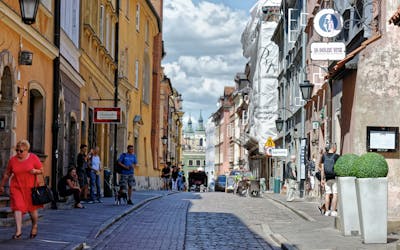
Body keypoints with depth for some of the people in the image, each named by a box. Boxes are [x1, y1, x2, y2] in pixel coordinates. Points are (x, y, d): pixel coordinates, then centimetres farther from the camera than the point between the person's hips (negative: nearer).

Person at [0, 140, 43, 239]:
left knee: (32, 208, 8)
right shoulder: (13, 160, 1)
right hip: (16, 187, 1)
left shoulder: (33, 158, -3)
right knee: (17, 207, -13)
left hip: (30, 187, -1)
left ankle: (34, 226, 35)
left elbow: (41, 171, 4)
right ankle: (18, 231, -15)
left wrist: (35, 171, -18)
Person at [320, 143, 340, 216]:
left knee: (327, 194, 8)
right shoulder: (336, 156, -7)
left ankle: (327, 211, 8)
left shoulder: (324, 156, 4)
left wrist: (322, 179, 7)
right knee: (335, 195, -2)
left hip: (327, 178, 4)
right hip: (335, 178, -4)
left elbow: (322, 168, 4)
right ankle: (333, 211, -5)